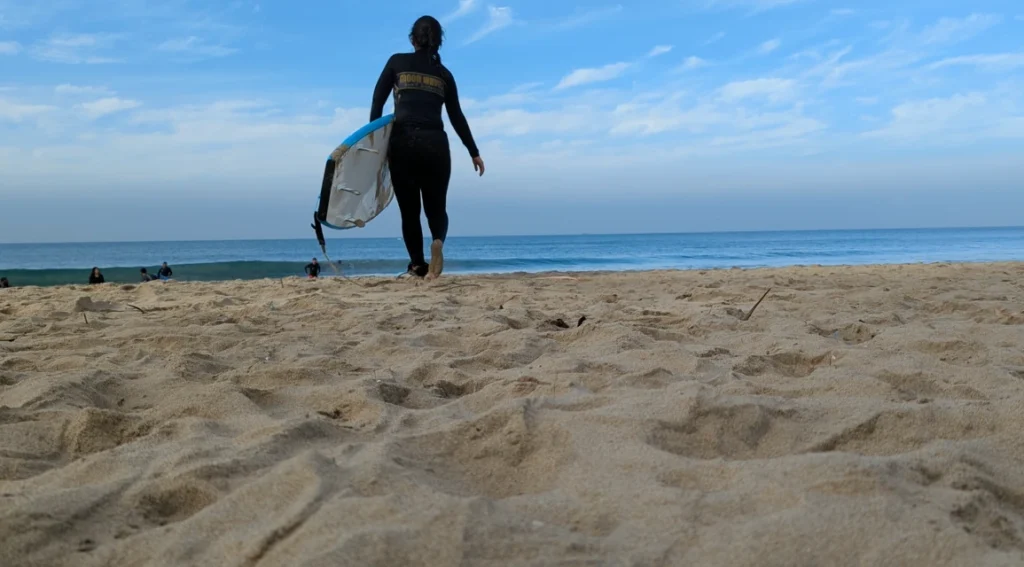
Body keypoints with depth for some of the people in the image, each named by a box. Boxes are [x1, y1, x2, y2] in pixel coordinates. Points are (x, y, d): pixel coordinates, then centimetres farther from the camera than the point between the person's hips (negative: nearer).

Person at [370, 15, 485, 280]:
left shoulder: (397, 62, 10)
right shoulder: (444, 74, 15)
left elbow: (377, 103, 2)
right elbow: (457, 117, 16)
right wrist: (474, 152, 24)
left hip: (403, 142, -1)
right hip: (435, 144, 1)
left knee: (409, 210, 9)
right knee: (436, 207, 11)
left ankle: (418, 265, -1)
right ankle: (438, 241, -22)